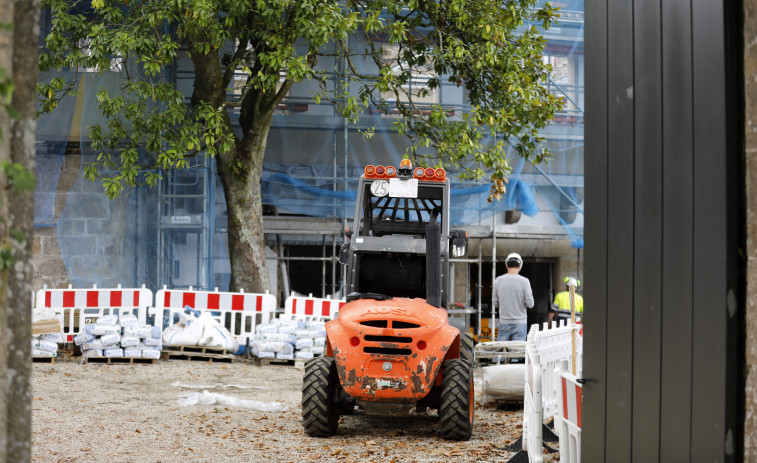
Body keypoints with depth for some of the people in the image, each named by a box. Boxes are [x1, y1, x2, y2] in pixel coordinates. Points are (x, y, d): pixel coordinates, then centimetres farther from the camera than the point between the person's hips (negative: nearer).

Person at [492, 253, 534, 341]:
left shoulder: (498, 281, -2)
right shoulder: (524, 281, -9)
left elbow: (495, 303, 4)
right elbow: (530, 304, -8)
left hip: (504, 322, 2)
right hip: (519, 323, -2)